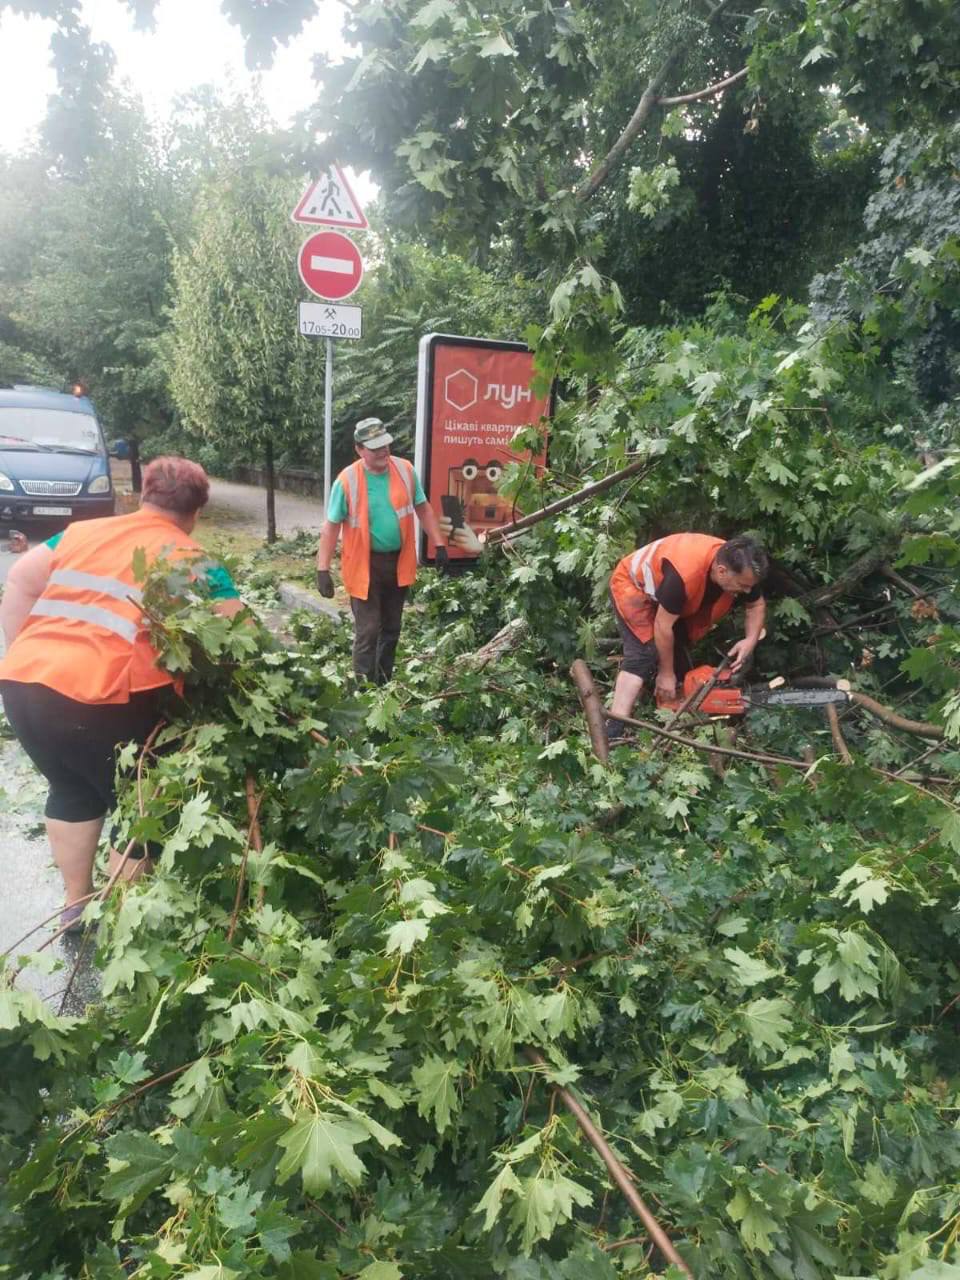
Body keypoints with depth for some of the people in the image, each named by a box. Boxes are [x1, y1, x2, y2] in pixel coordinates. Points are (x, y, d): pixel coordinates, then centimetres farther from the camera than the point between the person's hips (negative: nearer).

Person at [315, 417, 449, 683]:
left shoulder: (405, 470, -4)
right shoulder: (347, 481, -14)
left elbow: (423, 509, 8)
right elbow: (331, 527, -10)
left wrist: (440, 545, 4)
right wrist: (323, 569, -14)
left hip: (398, 561, 4)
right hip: (365, 565, -4)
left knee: (392, 628, 16)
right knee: (367, 631, -2)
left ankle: (384, 684, 32)